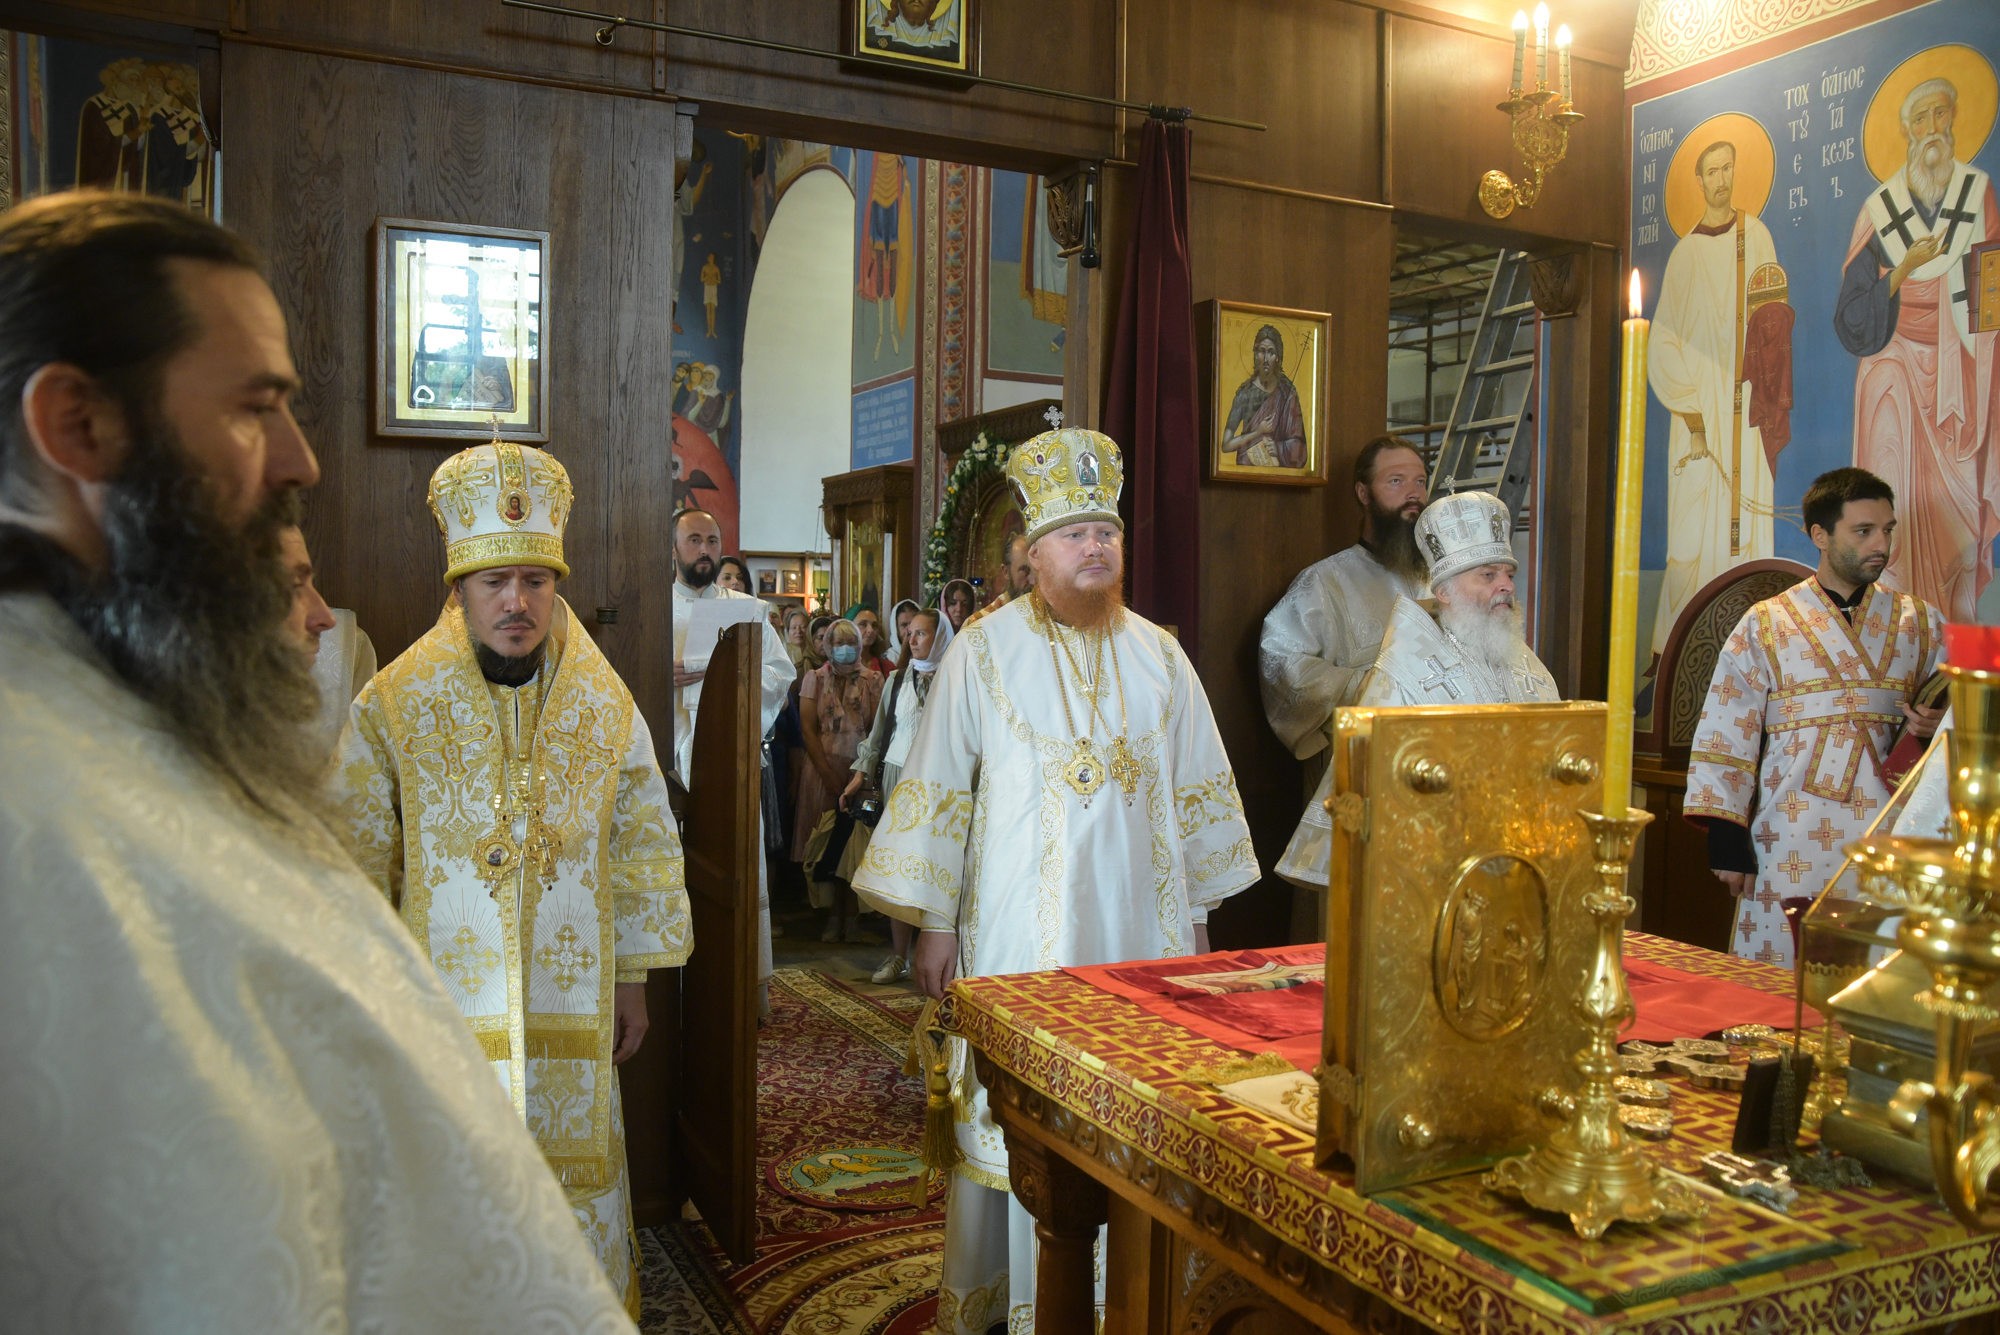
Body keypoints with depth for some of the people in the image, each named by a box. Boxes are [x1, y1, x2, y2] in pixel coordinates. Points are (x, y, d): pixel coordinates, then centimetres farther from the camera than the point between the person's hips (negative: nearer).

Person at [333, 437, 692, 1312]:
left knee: (575, 1199, 11)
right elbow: (356, 863, -1)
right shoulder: (393, 706, -5)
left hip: (570, 1005, 2)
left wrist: (631, 979, 8)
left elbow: (642, 851, 7)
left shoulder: (606, 708, 1)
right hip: (443, 1008, -1)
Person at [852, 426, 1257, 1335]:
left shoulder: (1158, 657, 8)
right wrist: (934, 923, -2)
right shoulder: (983, 654, -2)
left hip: (1136, 925, 3)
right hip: (1018, 932, -3)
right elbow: (937, 790, -1)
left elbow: (1196, 788, 13)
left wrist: (1196, 913, 12)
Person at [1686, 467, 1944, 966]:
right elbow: (1725, 735, 1)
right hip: (1792, 845, -2)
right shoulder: (1766, 624, 4)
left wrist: (1940, 724, -4)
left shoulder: (1919, 622, 12)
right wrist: (1728, 840, -5)